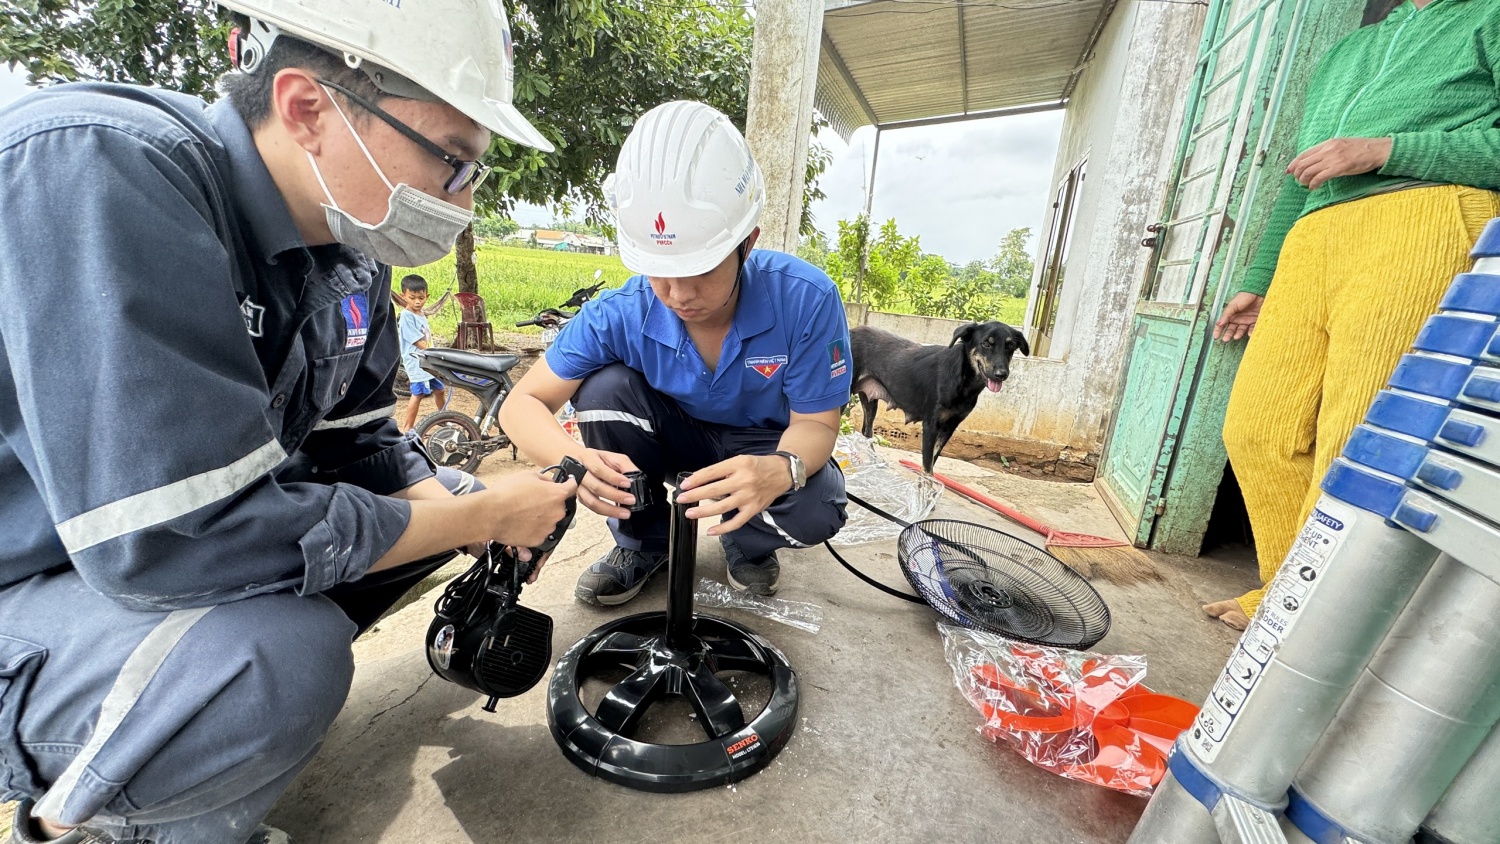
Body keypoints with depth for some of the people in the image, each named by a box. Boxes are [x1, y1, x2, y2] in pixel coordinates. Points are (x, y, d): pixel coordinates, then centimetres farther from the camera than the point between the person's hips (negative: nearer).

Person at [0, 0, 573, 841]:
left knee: (438, 495, 3)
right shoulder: (93, 169, -28)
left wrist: (469, 508, -16)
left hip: (148, 547, 8)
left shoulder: (350, 247, -4)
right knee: (287, 657, -34)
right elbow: (179, 534, -34)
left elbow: (358, 443, 2)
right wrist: (485, 517, -27)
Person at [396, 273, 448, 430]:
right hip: (416, 362, -9)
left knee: (439, 390, 18)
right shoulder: (406, 317, -14)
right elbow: (418, 342, -18)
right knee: (418, 394, -10)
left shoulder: (421, 315, 13)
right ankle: (408, 427, 0)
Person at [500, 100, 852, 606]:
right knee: (604, 387, -27)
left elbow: (815, 422, -23)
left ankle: (747, 542, 7)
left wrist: (779, 470, -48)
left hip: (761, 444, -1)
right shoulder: (618, 315, -24)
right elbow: (522, 403, -19)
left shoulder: (805, 299, -29)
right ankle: (643, 543, -2)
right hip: (674, 435, 2)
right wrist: (572, 458, -44)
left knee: (816, 511, -32)